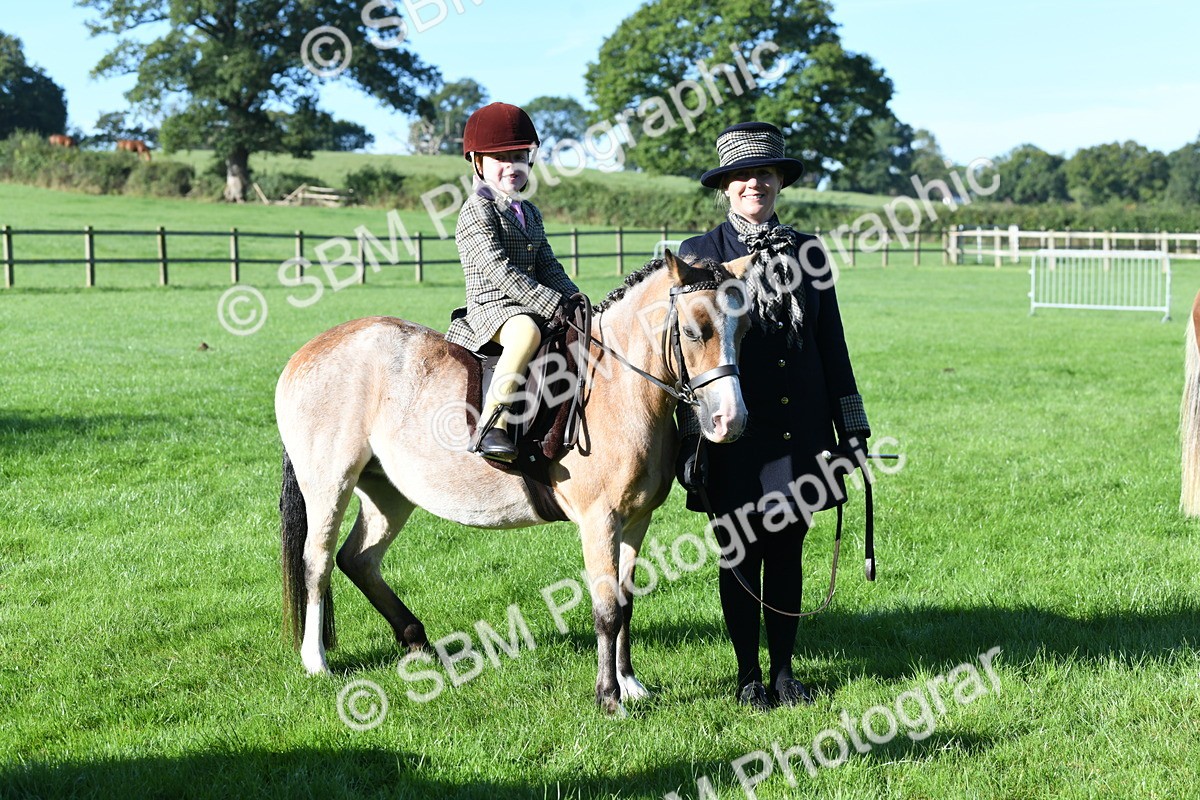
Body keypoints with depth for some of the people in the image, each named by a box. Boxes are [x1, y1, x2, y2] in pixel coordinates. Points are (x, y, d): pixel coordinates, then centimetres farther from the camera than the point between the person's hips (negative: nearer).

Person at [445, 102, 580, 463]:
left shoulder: (529, 213, 18)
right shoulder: (477, 210, -9)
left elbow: (548, 267, 19)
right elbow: (499, 271, -19)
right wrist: (553, 304, -23)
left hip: (533, 306, 9)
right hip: (491, 307, -9)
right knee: (527, 332, -38)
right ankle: (492, 425, -43)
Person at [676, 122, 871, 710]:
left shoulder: (807, 253, 8)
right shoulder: (700, 255, -1)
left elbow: (832, 345, 10)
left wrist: (852, 427, 7)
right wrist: (690, 441, -7)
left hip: (799, 431, 3)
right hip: (735, 435, -2)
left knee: (788, 552, 9)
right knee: (741, 556, 5)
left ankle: (784, 671, 19)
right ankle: (748, 676, 16)